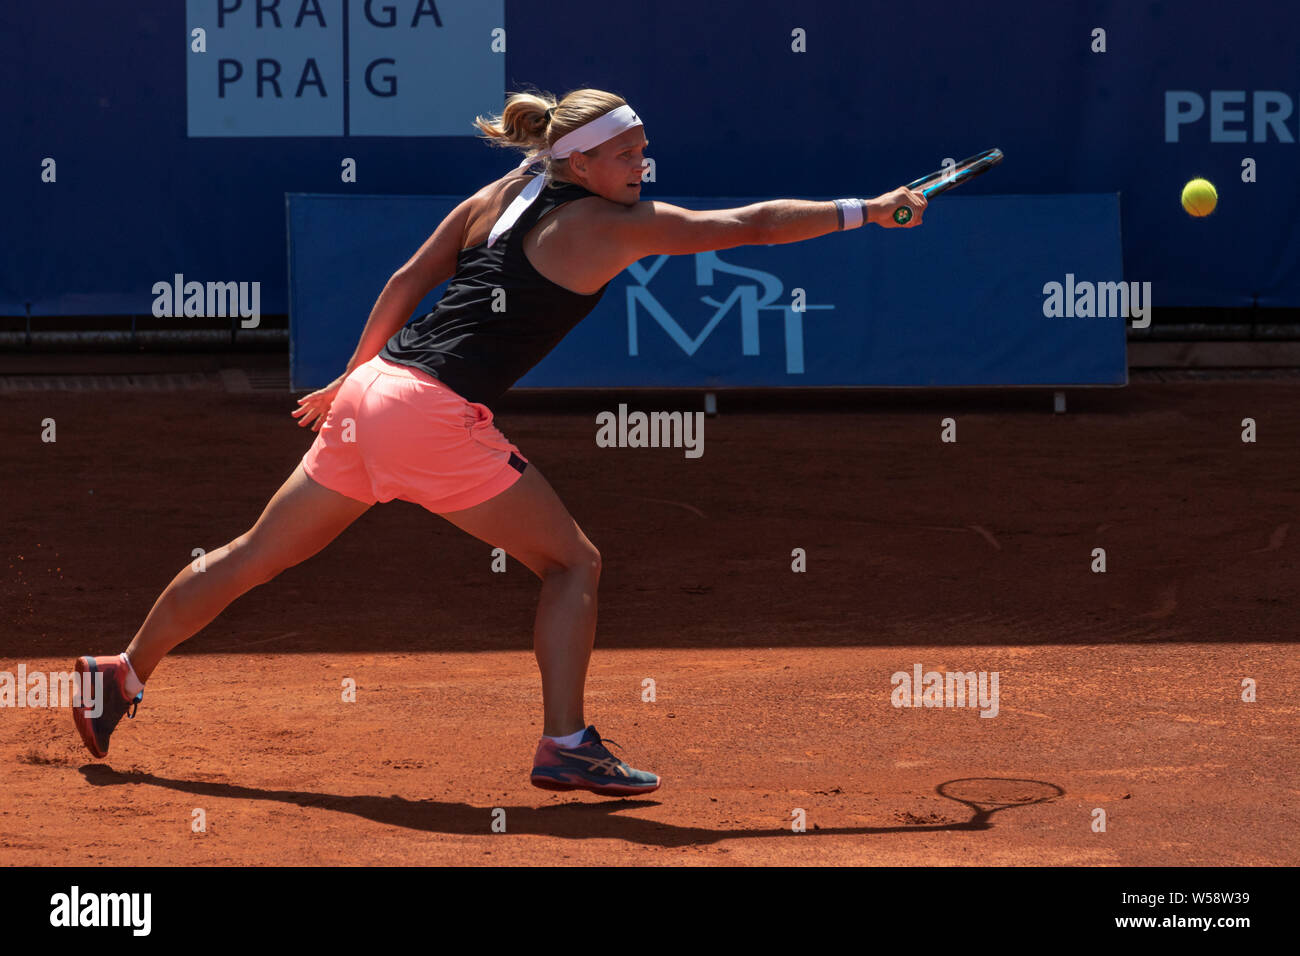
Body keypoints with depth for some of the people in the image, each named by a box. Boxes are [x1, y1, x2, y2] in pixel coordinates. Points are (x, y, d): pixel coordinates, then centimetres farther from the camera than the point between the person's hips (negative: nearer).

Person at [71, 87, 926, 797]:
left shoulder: (506, 193, 15)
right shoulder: (611, 226, -6)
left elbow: (408, 280, 19)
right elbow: (751, 225, -6)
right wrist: (864, 211, 2)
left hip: (371, 389, 8)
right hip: (436, 415, -8)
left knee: (257, 555, 17)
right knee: (574, 561, 3)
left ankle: (125, 674, 25)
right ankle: (566, 744, -2)